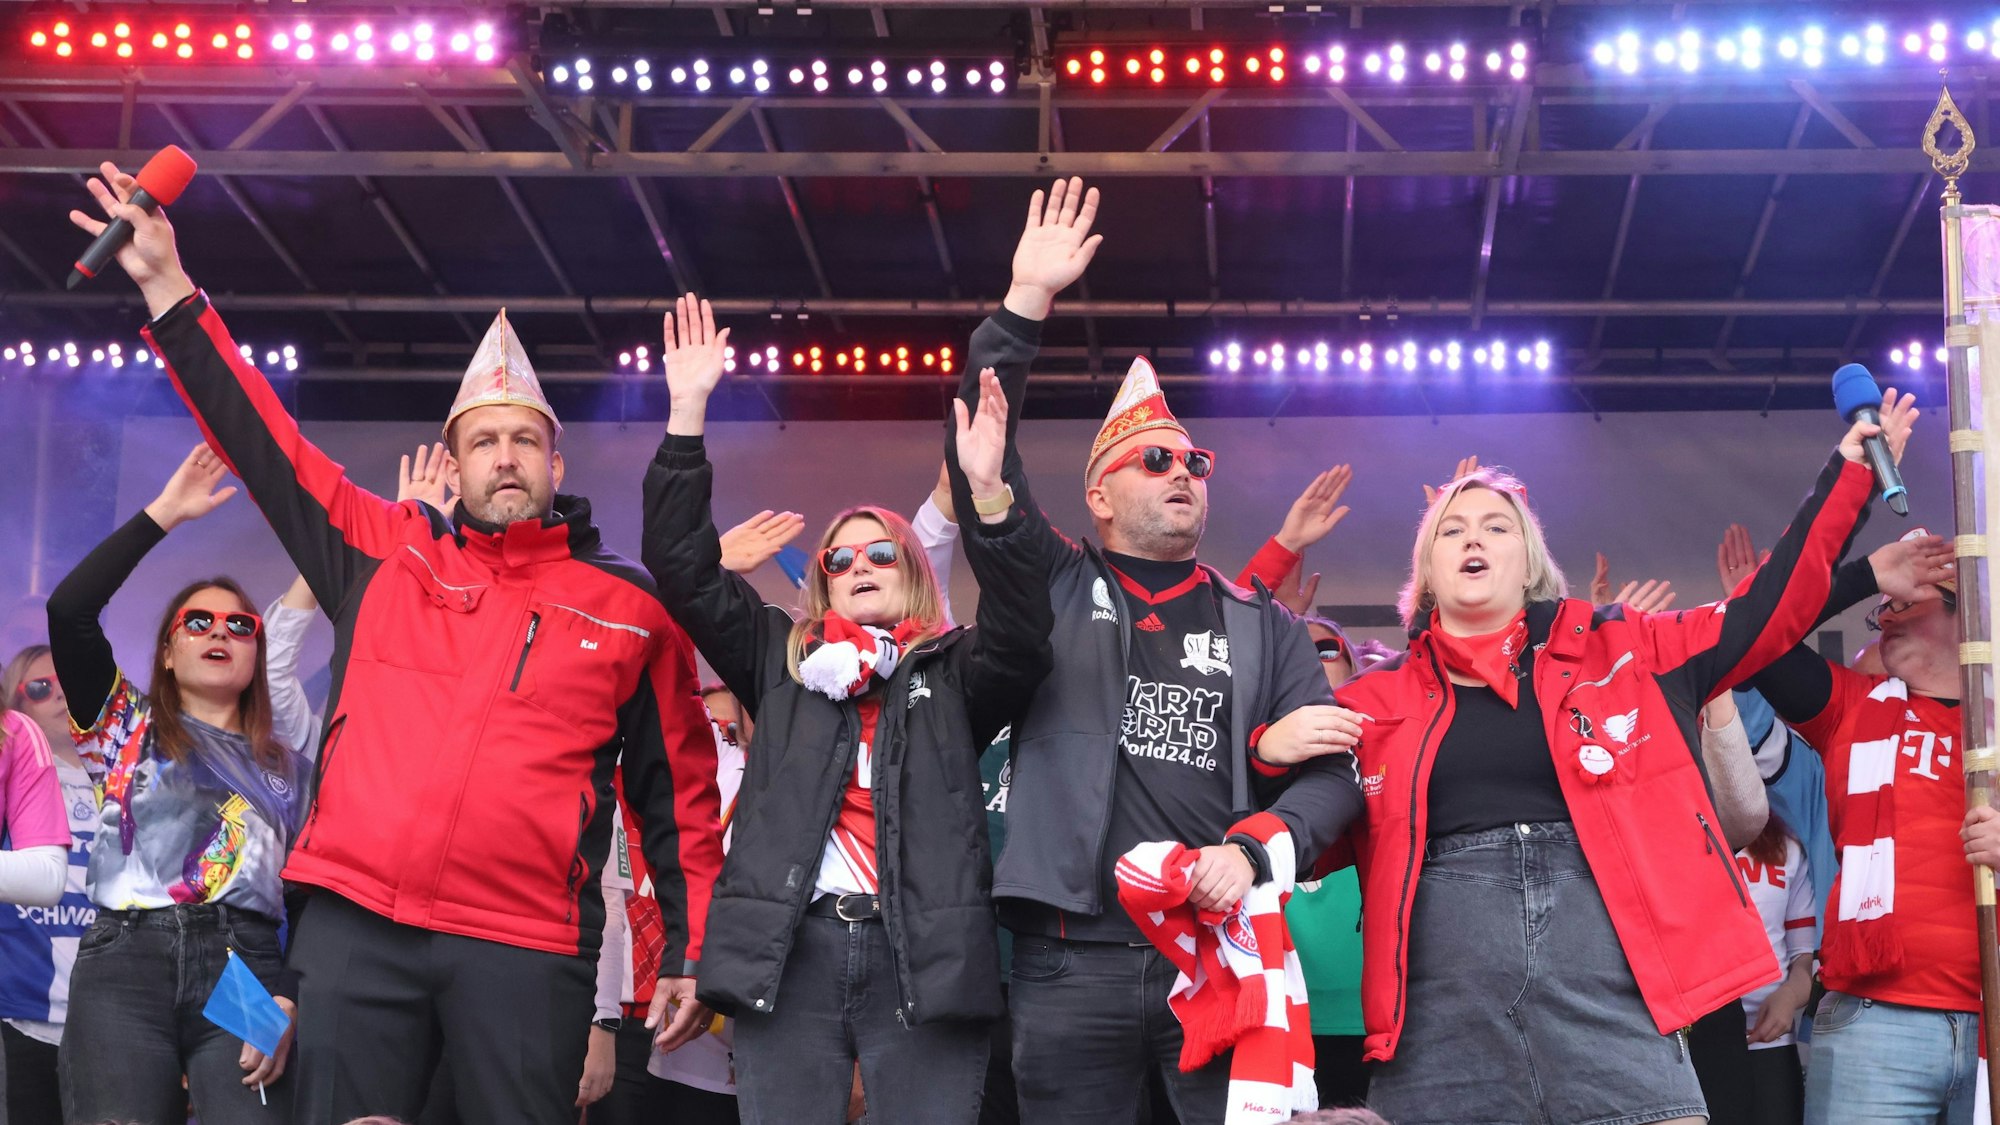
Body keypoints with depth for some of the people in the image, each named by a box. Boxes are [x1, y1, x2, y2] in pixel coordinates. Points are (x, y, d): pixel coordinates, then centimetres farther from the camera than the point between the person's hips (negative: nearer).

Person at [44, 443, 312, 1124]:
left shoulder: (289, 769, 22)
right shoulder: (127, 725, 20)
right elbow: (69, 611, 4)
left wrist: (291, 1001, -6)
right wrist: (164, 514, 6)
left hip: (247, 962, 1)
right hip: (124, 962, -1)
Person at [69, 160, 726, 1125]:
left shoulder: (630, 607, 10)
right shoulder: (386, 558, 13)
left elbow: (678, 792, 13)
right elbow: (264, 445, 13)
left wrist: (691, 952, 7)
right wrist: (168, 289, 9)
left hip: (525, 949, -1)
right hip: (357, 927, 1)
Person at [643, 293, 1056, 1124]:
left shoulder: (955, 671, 14)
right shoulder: (779, 657, 19)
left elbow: (1023, 638, -7)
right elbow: (681, 565, 11)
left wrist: (988, 496, -19)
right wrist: (688, 414, 2)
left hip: (922, 952, -1)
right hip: (789, 946, 2)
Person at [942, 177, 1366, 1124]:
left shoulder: (1262, 625, 15)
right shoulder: (1051, 587, 12)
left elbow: (1330, 771, 7)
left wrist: (1251, 849, -12)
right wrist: (1025, 303, -7)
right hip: (1070, 961, -1)